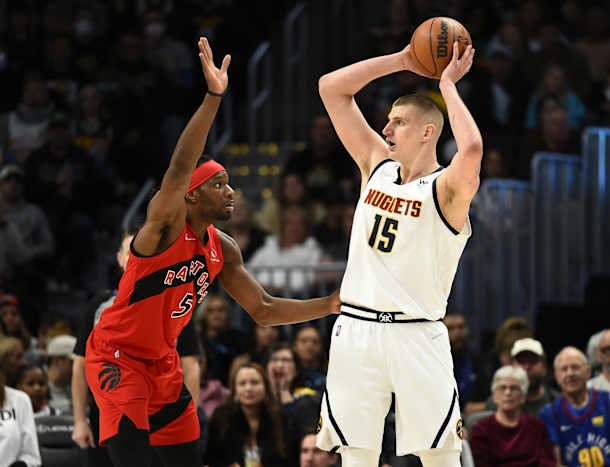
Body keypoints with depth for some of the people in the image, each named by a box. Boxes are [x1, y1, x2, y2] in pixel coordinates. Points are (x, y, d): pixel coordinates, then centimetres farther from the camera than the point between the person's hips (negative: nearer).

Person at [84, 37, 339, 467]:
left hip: (163, 362, 8)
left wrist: (329, 306, 0)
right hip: (116, 356, -8)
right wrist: (214, 97, -48)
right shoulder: (166, 223, -18)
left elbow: (263, 310, 11)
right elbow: (180, 168, -36)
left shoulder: (224, 250, 4)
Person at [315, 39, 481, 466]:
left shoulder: (447, 190, -6)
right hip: (356, 330, 5)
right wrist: (401, 61, 6)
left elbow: (471, 150, -31)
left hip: (416, 335, -5)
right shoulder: (377, 165, 12)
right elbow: (331, 88, 13)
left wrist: (447, 84, -17)